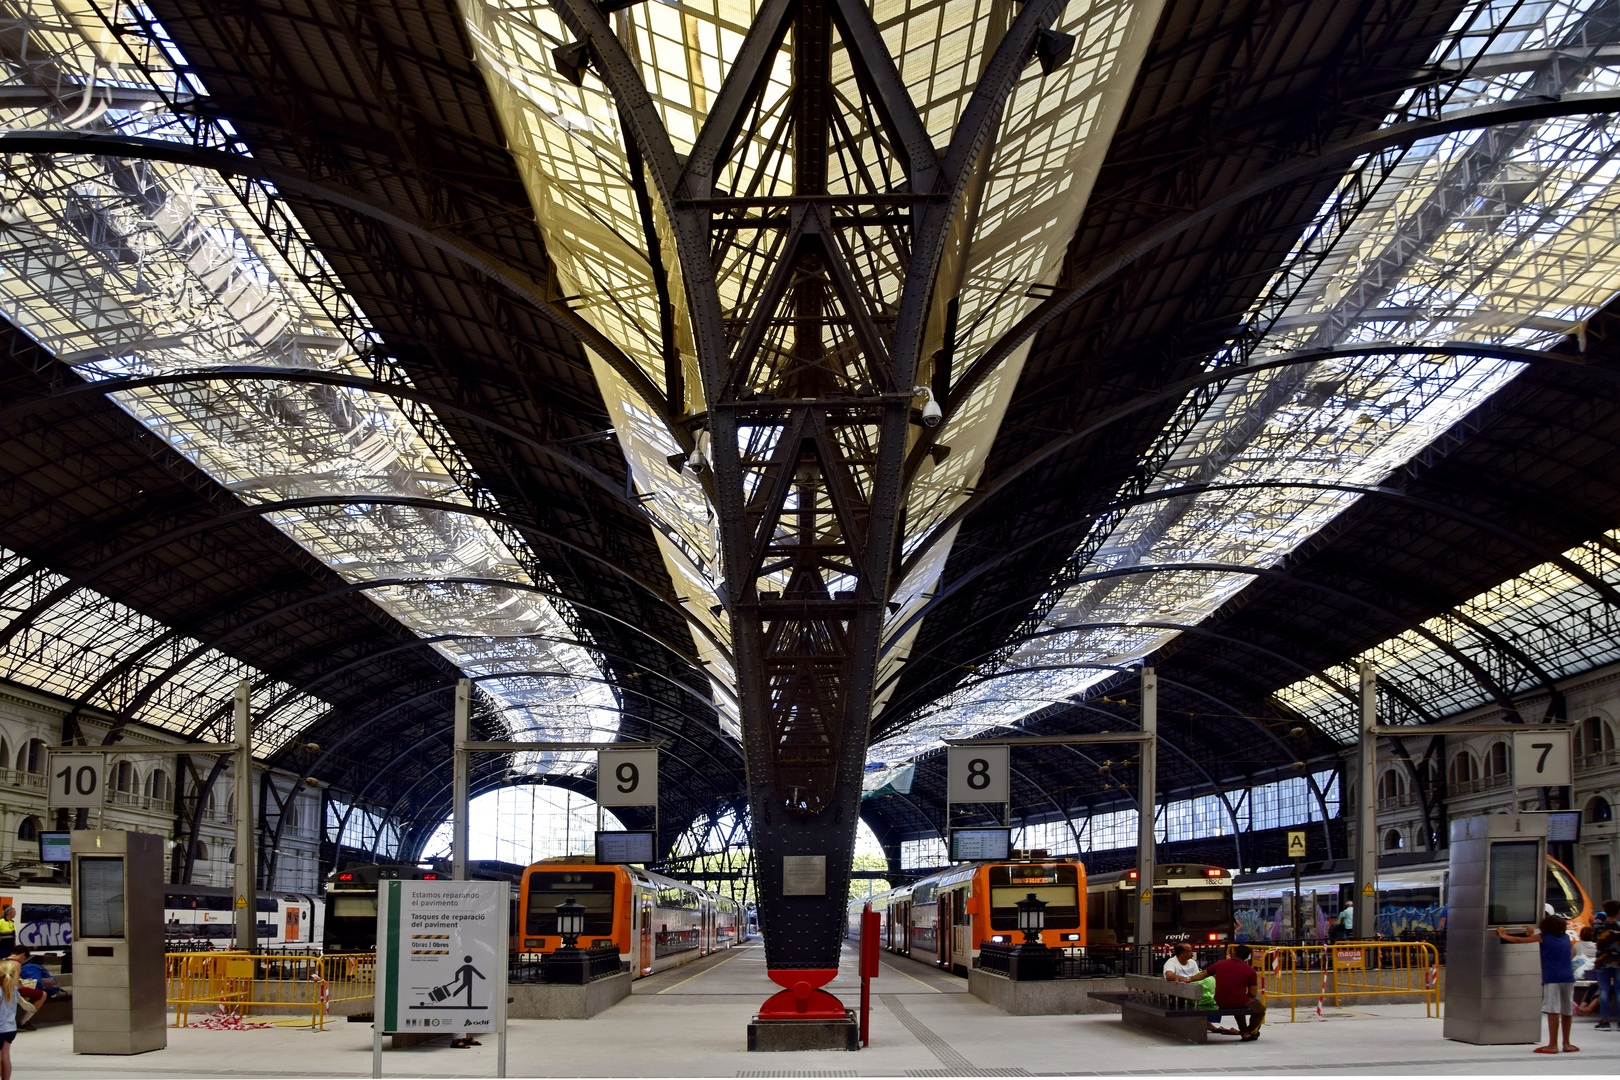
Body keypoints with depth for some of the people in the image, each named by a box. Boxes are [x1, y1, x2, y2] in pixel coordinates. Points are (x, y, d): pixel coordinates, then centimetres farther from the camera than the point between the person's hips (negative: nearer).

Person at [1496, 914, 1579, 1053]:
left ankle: (1553, 1045, -8)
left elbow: (1519, 940, 7)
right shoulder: (1566, 937, 18)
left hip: (1552, 978, -5)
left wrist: (1504, 935, 24)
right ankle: (1566, 1044, 18)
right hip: (1568, 978, 5)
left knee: (1553, 1010, -6)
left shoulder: (1543, 937, 4)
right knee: (1567, 1011, 10)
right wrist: (1533, 935, 46)